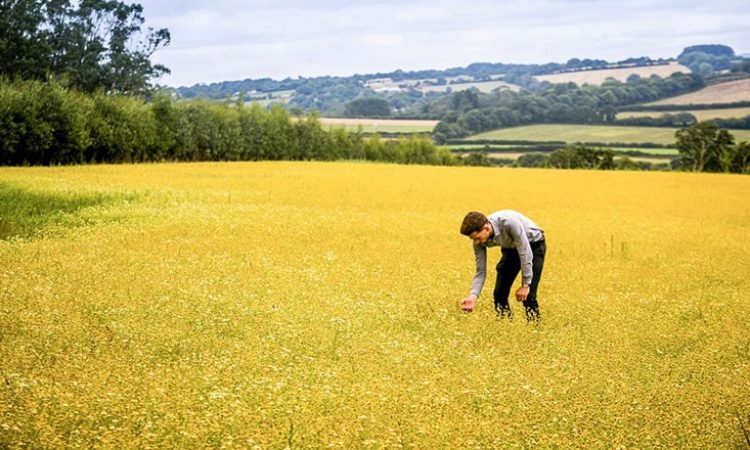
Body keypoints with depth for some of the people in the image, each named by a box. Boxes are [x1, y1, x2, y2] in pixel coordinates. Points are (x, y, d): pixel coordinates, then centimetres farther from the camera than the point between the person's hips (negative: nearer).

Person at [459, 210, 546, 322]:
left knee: (527, 295, -15)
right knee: (499, 292, 0)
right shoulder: (479, 241, -21)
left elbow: (525, 252, -32)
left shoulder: (509, 222, -40)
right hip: (511, 247, 6)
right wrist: (473, 296, -30)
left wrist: (525, 285, -27)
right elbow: (480, 271, -15)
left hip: (534, 244, -6)